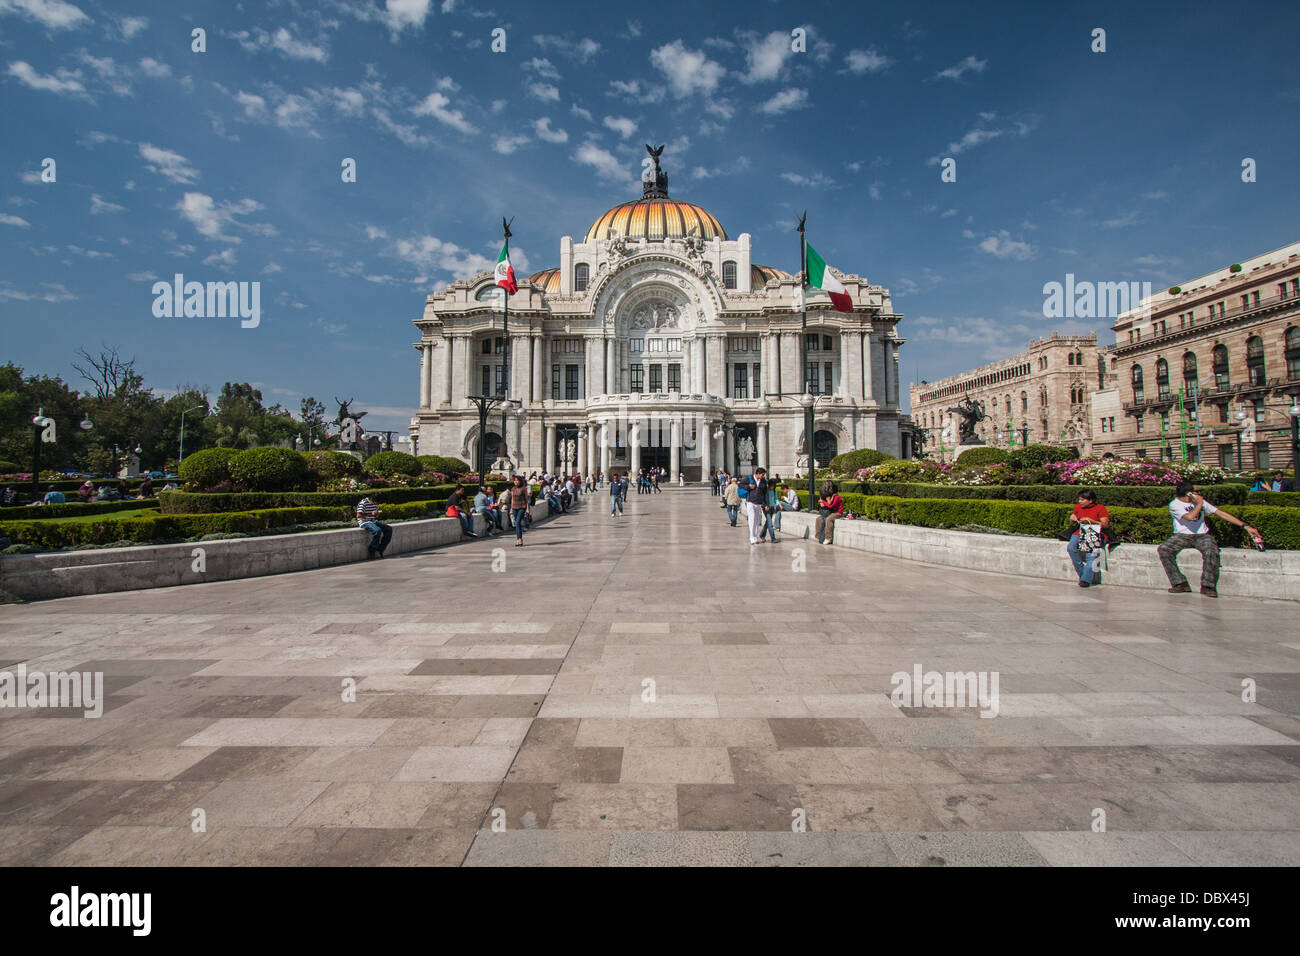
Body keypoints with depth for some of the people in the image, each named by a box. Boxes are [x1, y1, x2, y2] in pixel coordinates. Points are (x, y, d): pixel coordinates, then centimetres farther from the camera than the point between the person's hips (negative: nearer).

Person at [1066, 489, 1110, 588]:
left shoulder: (1100, 508, 2)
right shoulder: (1078, 507, 16)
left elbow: (1106, 525, -5)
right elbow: (1071, 522, 26)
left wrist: (1091, 520, -16)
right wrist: (1072, 519, 2)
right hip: (1080, 533, 4)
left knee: (1091, 551, -31)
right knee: (1071, 548, -27)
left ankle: (1086, 579, -29)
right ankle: (1081, 573, -18)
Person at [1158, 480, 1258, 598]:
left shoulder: (1197, 500, 7)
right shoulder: (1174, 505, -6)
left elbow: (1220, 513, 9)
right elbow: (1190, 517, -21)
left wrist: (1245, 526, 8)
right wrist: (1199, 503, -6)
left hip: (1202, 535, 2)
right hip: (1182, 536, -2)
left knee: (1211, 551, -31)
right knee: (1163, 549, -29)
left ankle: (1207, 586, -21)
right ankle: (1180, 584, -22)